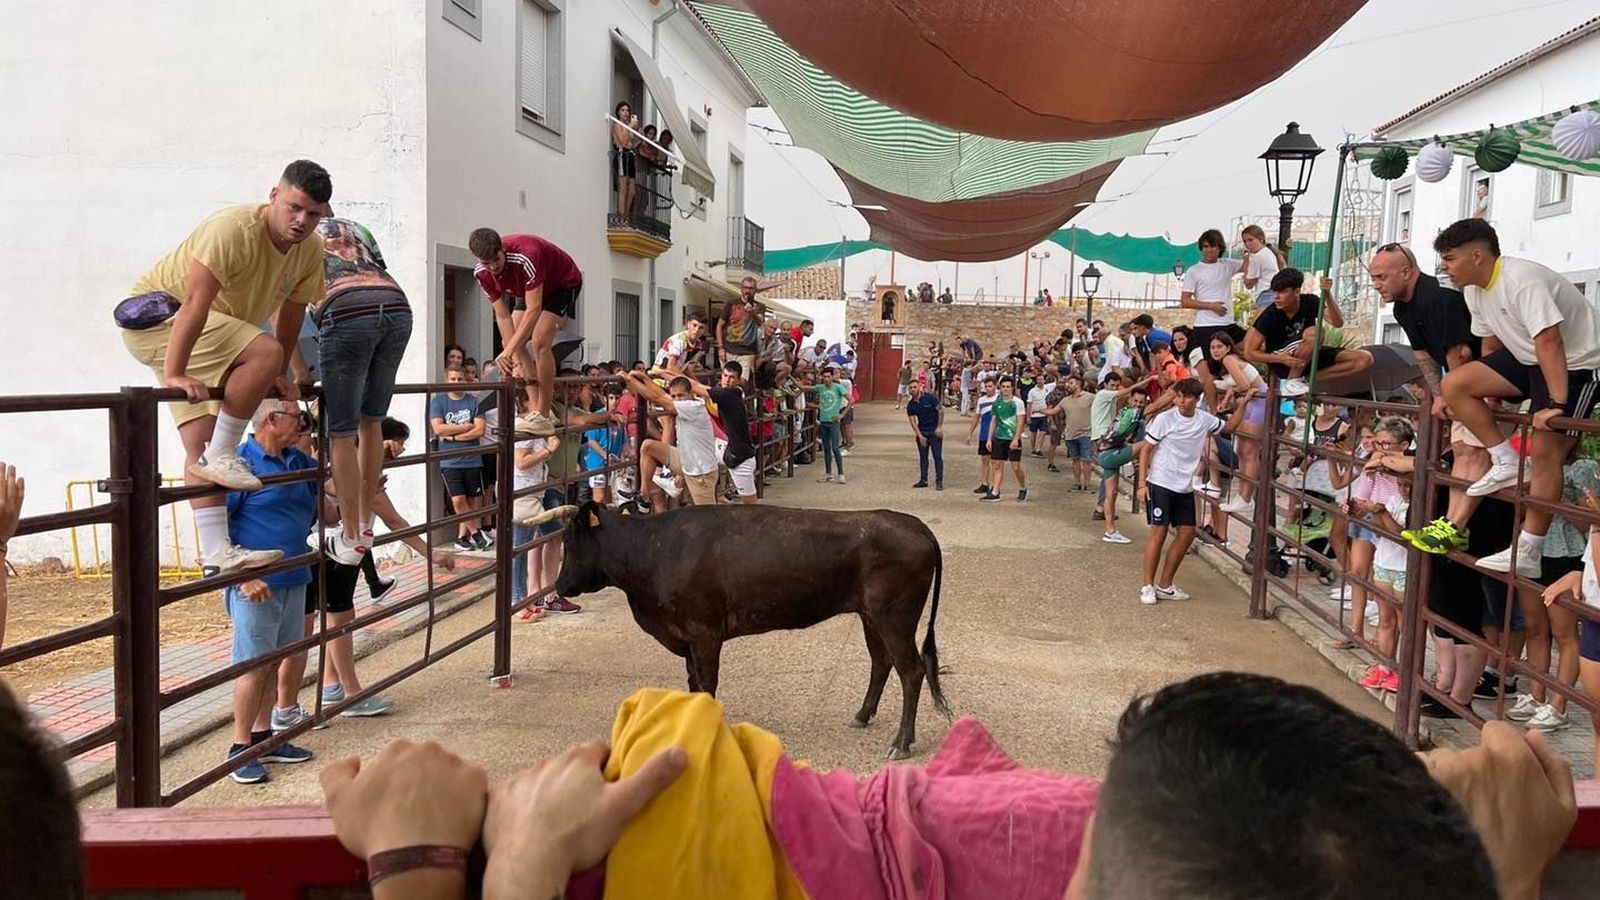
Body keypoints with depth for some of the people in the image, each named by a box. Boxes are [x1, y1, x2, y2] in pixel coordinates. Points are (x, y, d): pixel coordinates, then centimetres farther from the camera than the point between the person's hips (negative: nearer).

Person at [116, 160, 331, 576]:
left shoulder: (310, 250, -4)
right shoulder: (234, 229, -27)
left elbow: (291, 315, 8)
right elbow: (195, 304, -33)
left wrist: (280, 378, 12)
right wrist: (174, 375, -37)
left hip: (208, 332, 8)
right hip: (156, 315, -8)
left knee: (203, 445, 1)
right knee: (264, 351, -30)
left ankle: (217, 553, 0)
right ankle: (219, 457, -18)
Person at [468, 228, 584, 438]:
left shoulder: (526, 257, -40)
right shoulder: (482, 273, -19)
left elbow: (534, 309, -41)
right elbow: (502, 316, -17)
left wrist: (510, 350, -46)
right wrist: (515, 360, -27)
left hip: (563, 283, -7)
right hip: (530, 289, 7)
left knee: (540, 341, -23)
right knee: (512, 342, -5)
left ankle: (543, 418, -20)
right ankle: (538, 409, 1)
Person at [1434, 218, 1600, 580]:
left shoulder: (1522, 280, -27)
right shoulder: (1474, 290, 2)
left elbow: (1549, 342, -33)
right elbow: (1491, 345, 12)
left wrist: (1555, 405, -37)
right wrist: (1490, 395, 14)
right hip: (1527, 357, 9)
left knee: (1545, 452, -14)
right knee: (1455, 386, -8)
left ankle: (1527, 554, -10)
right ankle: (1506, 463, -1)